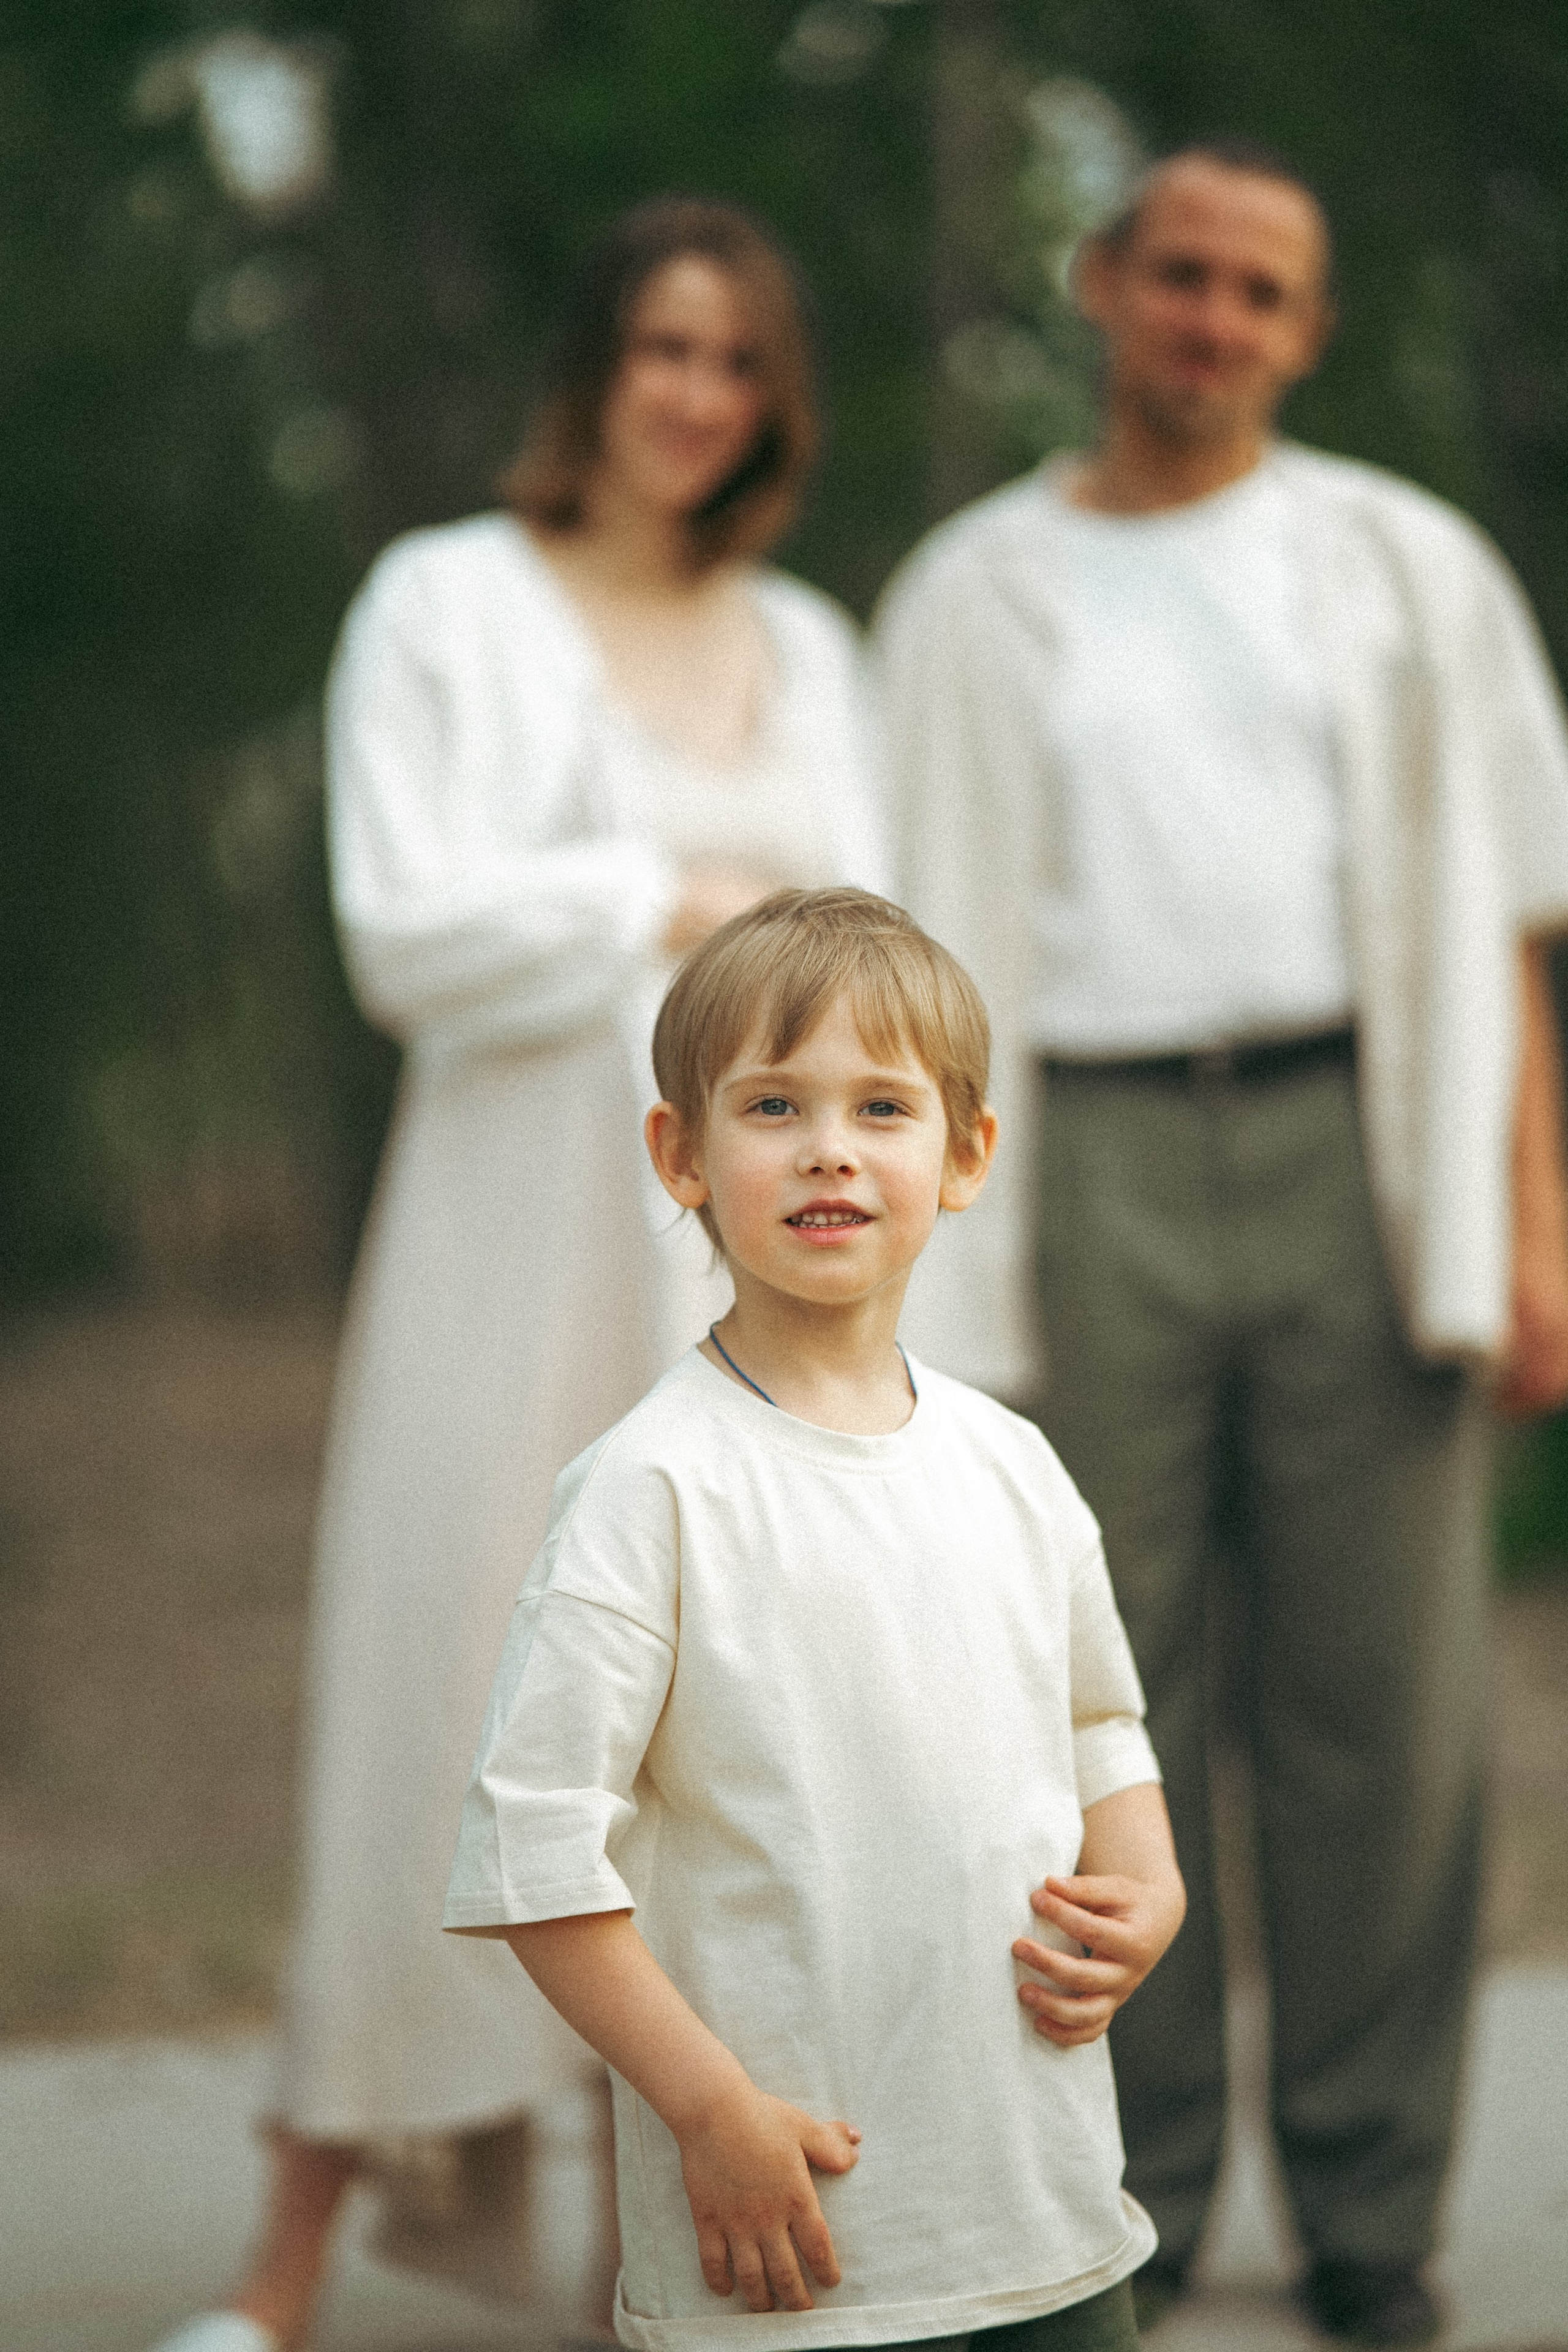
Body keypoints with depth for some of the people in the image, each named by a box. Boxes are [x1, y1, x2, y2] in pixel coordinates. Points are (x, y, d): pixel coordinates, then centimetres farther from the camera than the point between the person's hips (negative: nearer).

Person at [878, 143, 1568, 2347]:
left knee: (1381, 1694, 0)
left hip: (1357, 1156, 0)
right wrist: (928, 1267, 2)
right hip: (1092, 1162, 0)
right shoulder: (974, 597, 12)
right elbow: (929, 954, 11)